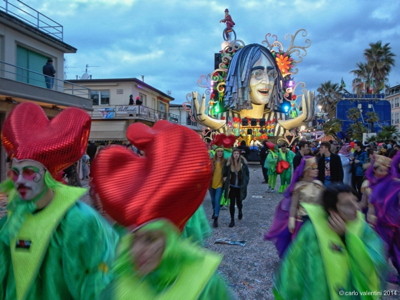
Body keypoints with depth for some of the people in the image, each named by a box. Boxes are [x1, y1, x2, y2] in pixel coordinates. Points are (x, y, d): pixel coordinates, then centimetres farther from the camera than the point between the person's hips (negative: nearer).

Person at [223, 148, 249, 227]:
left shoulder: (243, 162, -9)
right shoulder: (229, 163, -8)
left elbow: (247, 174, 1)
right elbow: (225, 173, 7)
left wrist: (245, 183, -3)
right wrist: (225, 178, -7)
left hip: (240, 187, 0)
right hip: (232, 186, 0)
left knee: (239, 202, 10)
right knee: (232, 203, 2)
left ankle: (240, 211, 46)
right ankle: (232, 220, 16)